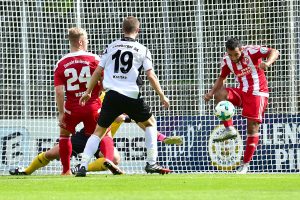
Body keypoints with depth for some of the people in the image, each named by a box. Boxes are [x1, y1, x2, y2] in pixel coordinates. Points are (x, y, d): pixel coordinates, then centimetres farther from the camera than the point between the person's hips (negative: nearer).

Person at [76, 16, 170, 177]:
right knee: (150, 123, 21)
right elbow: (151, 75, -2)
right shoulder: (142, 50, 3)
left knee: (98, 131, 9)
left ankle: (83, 166, -6)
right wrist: (162, 96, 6)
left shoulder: (112, 47, 9)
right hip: (132, 96, -2)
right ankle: (151, 163, 14)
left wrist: (88, 92, 21)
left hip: (112, 95, 2)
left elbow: (98, 71, 11)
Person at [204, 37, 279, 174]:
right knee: (219, 94, -22)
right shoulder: (226, 60, -1)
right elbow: (222, 78, 15)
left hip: (257, 94, -5)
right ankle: (230, 130, -20)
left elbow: (274, 52, -25)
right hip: (242, 92, 5)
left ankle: (245, 164, 0)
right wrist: (211, 92, 0)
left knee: (253, 127, -8)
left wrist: (267, 63, -47)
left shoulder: (251, 52, -18)